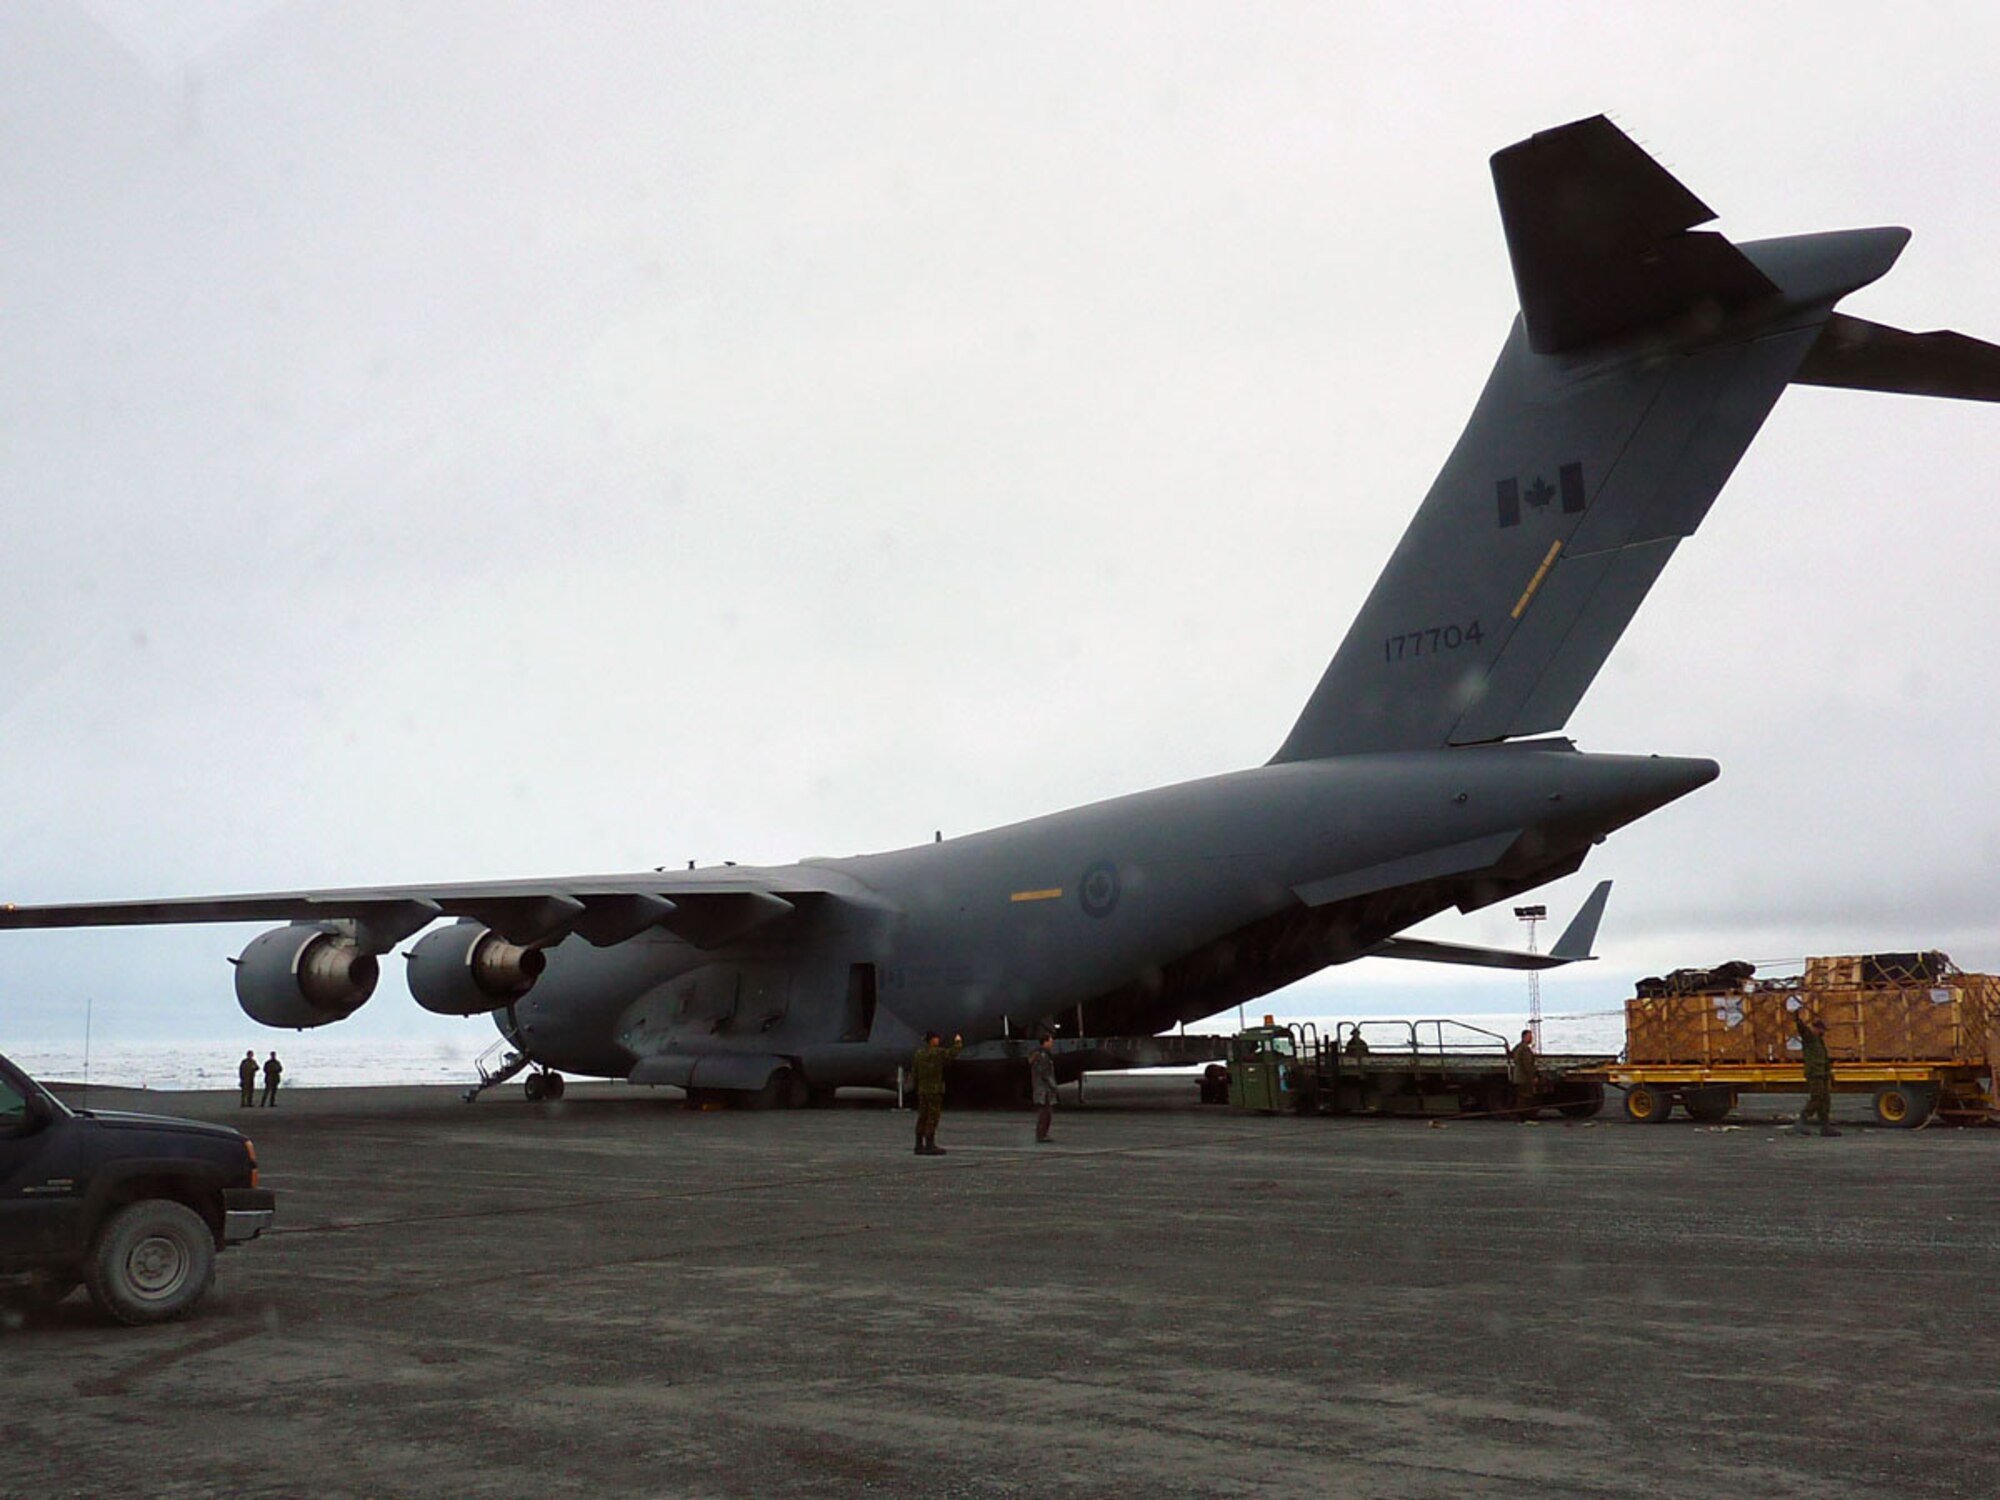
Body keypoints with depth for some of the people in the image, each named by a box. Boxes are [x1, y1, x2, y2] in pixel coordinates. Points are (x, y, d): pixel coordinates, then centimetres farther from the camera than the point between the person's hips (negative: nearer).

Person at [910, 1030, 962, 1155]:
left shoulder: (919, 1053, 8)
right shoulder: (938, 1052, -12)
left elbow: (914, 1073, 10)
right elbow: (954, 1052, -9)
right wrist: (958, 1041, 8)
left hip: (922, 1090, 7)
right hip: (935, 1090, -7)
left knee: (922, 1117, 8)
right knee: (932, 1118, -5)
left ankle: (919, 1146, 8)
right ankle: (930, 1146, -7)